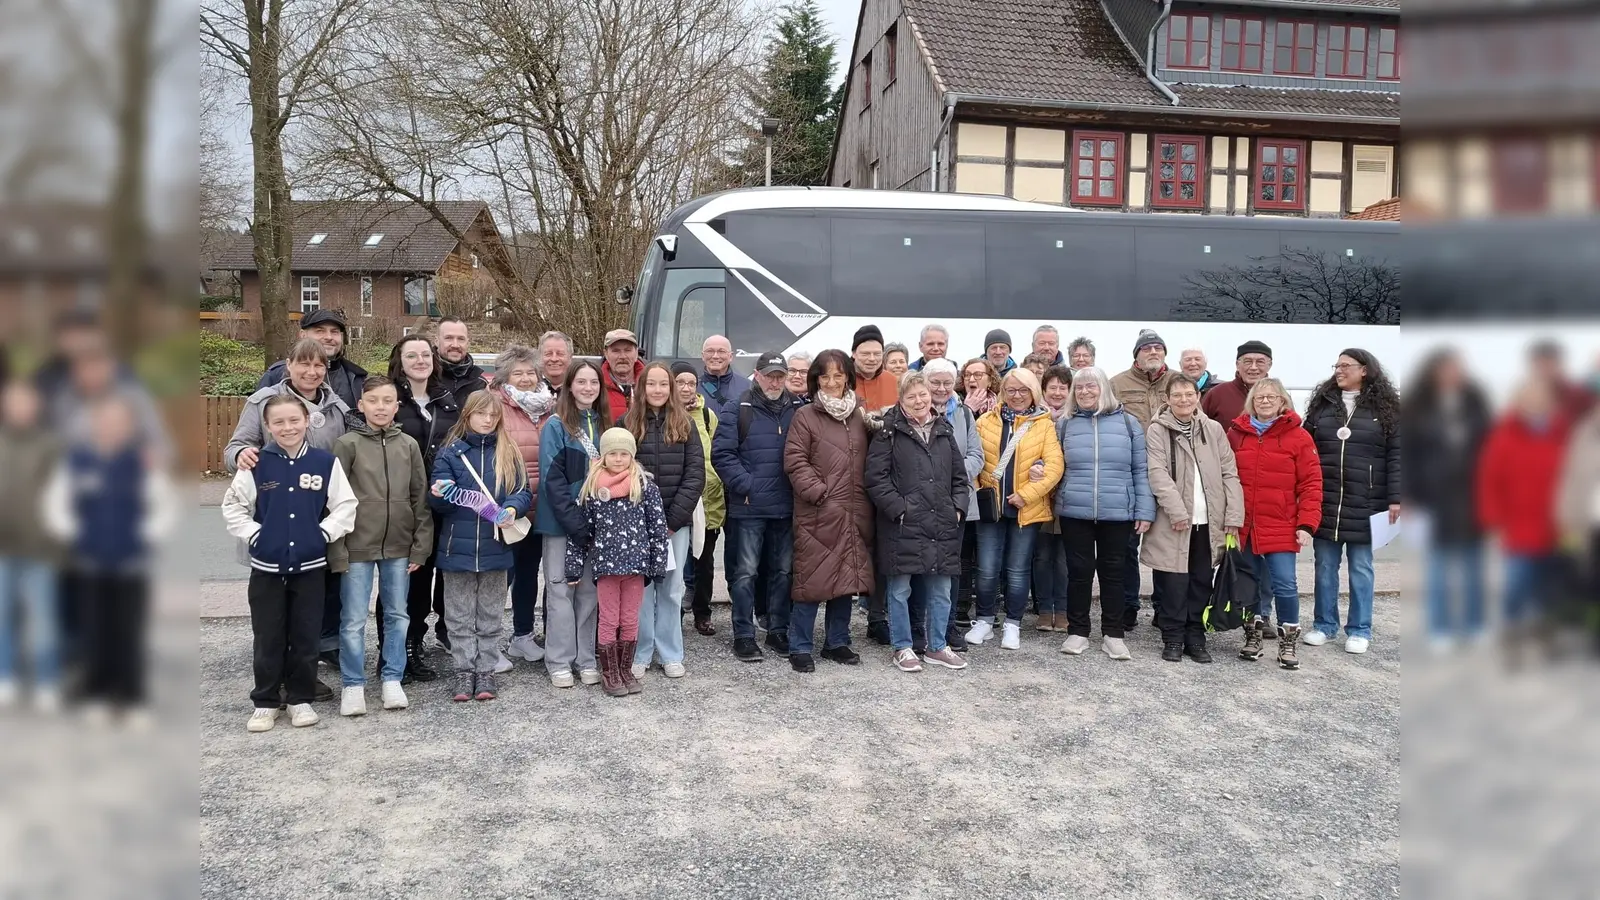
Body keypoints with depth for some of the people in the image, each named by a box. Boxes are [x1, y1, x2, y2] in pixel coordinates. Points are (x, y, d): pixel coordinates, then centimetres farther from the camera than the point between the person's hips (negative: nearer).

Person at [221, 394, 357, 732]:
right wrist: (253, 535, -4)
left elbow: (346, 505, 0)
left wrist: (323, 533, -7)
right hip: (266, 567, 0)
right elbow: (232, 506, 4)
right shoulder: (256, 464, -3)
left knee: (305, 638, 8)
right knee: (267, 639, 8)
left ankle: (301, 699, 21)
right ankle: (265, 702, 20)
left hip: (310, 566, 0)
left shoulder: (326, 462, -4)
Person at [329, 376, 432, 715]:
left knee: (397, 616, 11)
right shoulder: (347, 444, -4)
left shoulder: (409, 445, 4)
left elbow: (420, 499, 6)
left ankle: (392, 679, 23)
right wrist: (338, 552, -9)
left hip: (399, 548, 3)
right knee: (353, 620, 4)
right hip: (358, 547, -3)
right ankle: (353, 685, 16)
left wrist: (420, 547, 2)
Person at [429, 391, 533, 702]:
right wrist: (439, 494, -26)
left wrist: (512, 509, -19)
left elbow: (523, 492, 2)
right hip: (458, 546, -1)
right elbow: (440, 501, -2)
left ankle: (486, 671, 17)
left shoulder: (508, 453, 6)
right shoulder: (450, 452, 1)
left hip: (495, 546, 1)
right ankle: (464, 672, 14)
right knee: (460, 617, 6)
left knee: (490, 616, 9)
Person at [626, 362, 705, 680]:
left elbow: (695, 475, 0)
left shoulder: (685, 425, 6)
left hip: (677, 521, 1)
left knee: (672, 588, 5)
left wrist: (674, 518, -9)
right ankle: (639, 654, 10)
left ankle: (670, 654, 14)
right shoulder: (627, 424, 3)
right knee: (642, 586, 1)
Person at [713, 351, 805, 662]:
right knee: (746, 572, 2)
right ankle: (743, 636, 10)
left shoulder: (798, 411, 6)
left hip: (786, 507, 3)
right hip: (749, 507, -3)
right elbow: (721, 452, -7)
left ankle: (778, 631, 23)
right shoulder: (740, 412, -2)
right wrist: (745, 486, -12)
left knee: (782, 571, 11)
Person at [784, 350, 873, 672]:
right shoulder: (805, 416, -3)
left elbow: (867, 462, 17)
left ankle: (837, 642, 25)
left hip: (854, 513, 5)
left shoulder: (859, 416, 12)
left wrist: (866, 499, 3)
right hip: (817, 514, -5)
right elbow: (795, 462, -8)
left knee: (847, 578, 12)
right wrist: (820, 494, -15)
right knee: (811, 579, -3)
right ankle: (799, 648, 7)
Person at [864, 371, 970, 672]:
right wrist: (898, 508, -14)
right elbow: (876, 477, -8)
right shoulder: (890, 432, -3)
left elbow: (959, 476, 18)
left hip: (941, 525, 5)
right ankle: (902, 648, 17)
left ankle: (937, 647, 24)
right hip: (902, 525, -5)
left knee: (940, 591, 11)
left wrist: (957, 507, 5)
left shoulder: (944, 432, 13)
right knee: (900, 590, 4)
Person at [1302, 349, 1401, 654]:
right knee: (1325, 566, 9)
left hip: (1364, 502, -3)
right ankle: (1324, 624, 20)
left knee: (1360, 567, 6)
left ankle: (1359, 630, 15)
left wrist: (1394, 498, -8)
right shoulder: (1322, 404, 9)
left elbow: (1396, 455, -2)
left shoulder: (1385, 407, 1)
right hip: (1323, 500, 3)